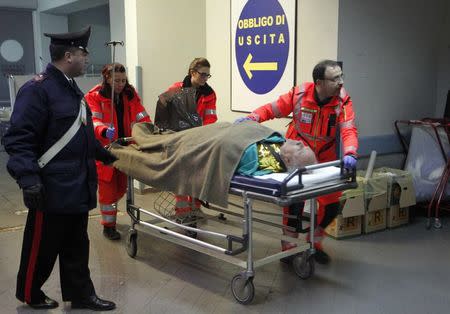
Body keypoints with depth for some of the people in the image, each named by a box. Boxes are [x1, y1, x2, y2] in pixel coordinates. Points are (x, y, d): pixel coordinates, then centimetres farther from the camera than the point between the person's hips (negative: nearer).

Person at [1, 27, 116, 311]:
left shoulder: (72, 90, 14)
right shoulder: (37, 89, -15)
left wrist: (108, 156, 30)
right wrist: (29, 178, -27)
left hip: (78, 189, 9)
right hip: (52, 190, -9)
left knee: (76, 246, 16)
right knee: (42, 247, 8)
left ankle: (81, 294, 28)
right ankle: (29, 294, 29)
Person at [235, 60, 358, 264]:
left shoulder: (342, 100, -16)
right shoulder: (299, 94, -18)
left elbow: (348, 130, -27)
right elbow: (272, 109, -7)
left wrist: (349, 154, -45)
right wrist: (251, 118, -23)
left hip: (325, 160, 3)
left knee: (332, 204, 6)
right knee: (295, 200, -9)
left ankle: (315, 243, 32)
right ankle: (288, 247, 12)